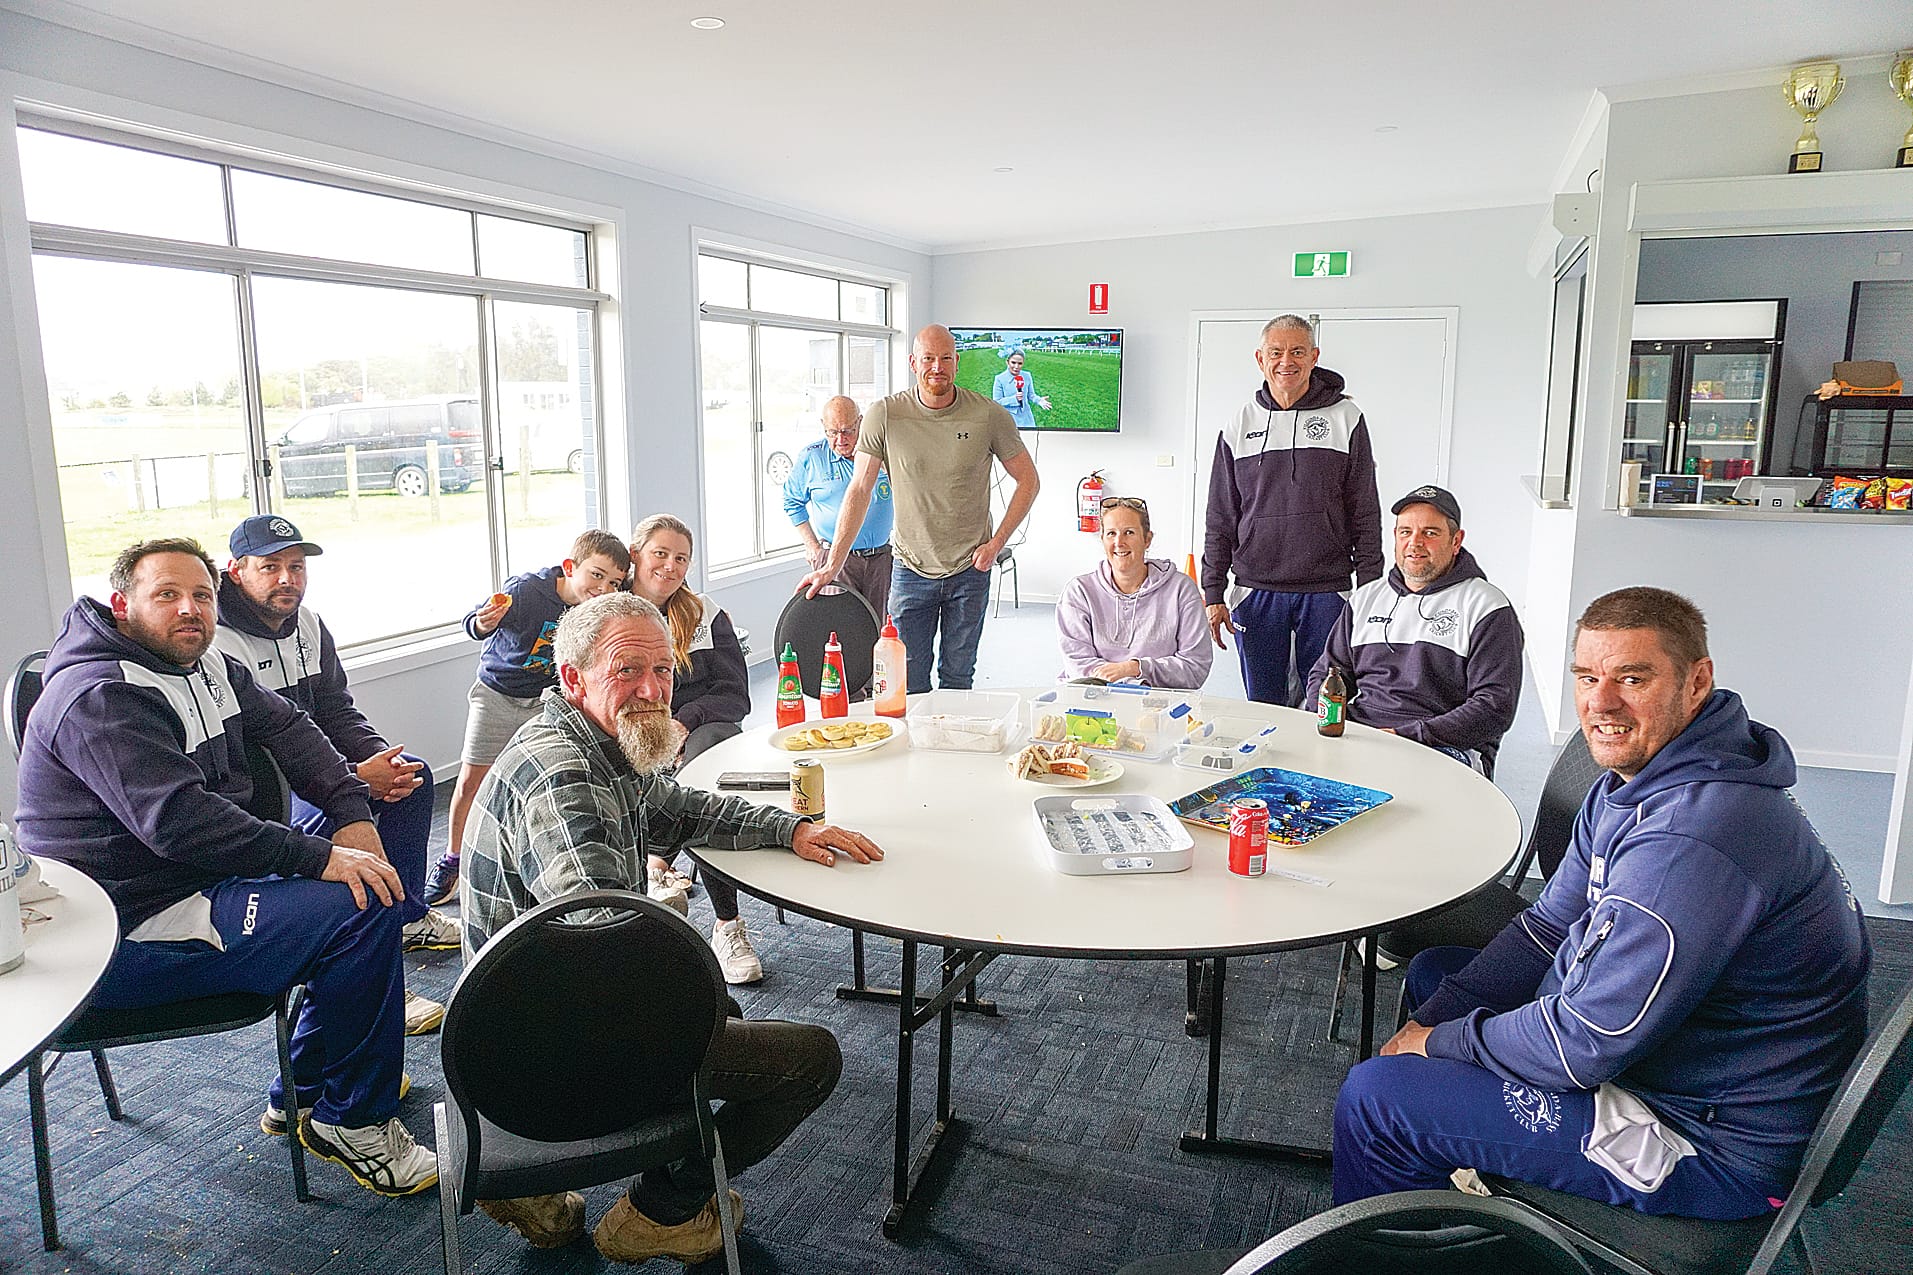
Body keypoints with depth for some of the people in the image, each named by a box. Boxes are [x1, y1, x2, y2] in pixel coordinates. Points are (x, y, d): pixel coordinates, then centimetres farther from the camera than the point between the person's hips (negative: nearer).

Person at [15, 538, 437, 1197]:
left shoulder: (207, 667, 10)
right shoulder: (100, 697, -20)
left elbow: (286, 726, 12)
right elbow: (178, 822, -30)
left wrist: (352, 814, -4)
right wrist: (321, 858, -30)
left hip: (200, 882, 10)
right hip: (130, 935, -10)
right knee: (364, 911, -22)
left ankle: (307, 1089, 19)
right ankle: (351, 1117, -4)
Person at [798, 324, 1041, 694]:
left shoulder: (989, 415, -7)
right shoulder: (884, 415, -7)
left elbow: (1028, 480, 3)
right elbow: (859, 492, -5)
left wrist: (996, 543, -6)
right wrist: (832, 565, -10)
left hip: (970, 570, 0)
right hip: (911, 569, 0)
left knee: (957, 676, 10)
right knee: (909, 682, 3)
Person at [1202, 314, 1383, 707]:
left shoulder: (1345, 418, 3)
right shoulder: (1240, 426, 7)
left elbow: (1366, 515, 3)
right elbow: (1220, 519, 9)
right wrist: (1213, 593, 4)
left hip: (1326, 592, -1)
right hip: (1255, 591, 2)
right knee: (1263, 707, 9)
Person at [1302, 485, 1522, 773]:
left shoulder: (1488, 608, 3)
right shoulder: (1365, 598, 20)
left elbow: (1495, 708, -7)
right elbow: (1325, 673, 24)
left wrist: (1405, 735, -16)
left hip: (1447, 748, -5)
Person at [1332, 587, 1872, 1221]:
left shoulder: (1691, 839, -33)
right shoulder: (1634, 780, 2)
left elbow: (1584, 1045, -30)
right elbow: (1549, 928, 8)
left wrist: (1442, 1041, -12)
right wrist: (1425, 1023, -1)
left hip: (1715, 1146, -10)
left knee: (1373, 1098, -14)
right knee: (1435, 971, 21)